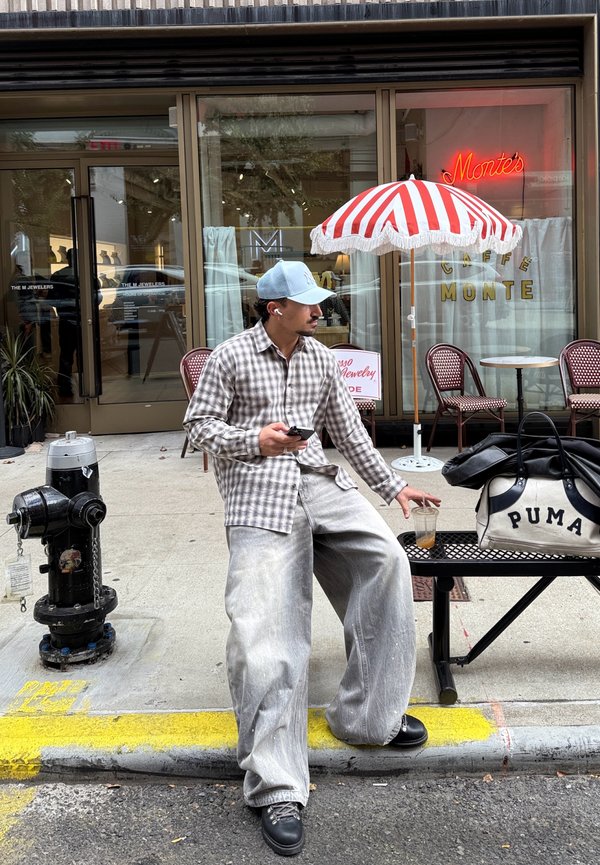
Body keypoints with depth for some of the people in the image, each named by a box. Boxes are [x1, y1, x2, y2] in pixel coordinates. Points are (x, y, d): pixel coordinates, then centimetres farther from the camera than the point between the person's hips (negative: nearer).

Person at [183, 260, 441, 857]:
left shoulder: (321, 358, 15)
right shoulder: (230, 356, 1)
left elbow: (348, 429, 20)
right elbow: (198, 424, 2)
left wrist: (393, 486, 22)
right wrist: (254, 439, -15)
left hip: (318, 479, 5)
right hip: (258, 493, -5)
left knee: (385, 557, -19)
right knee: (265, 630, -14)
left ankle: (367, 714, -4)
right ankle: (276, 790, -10)